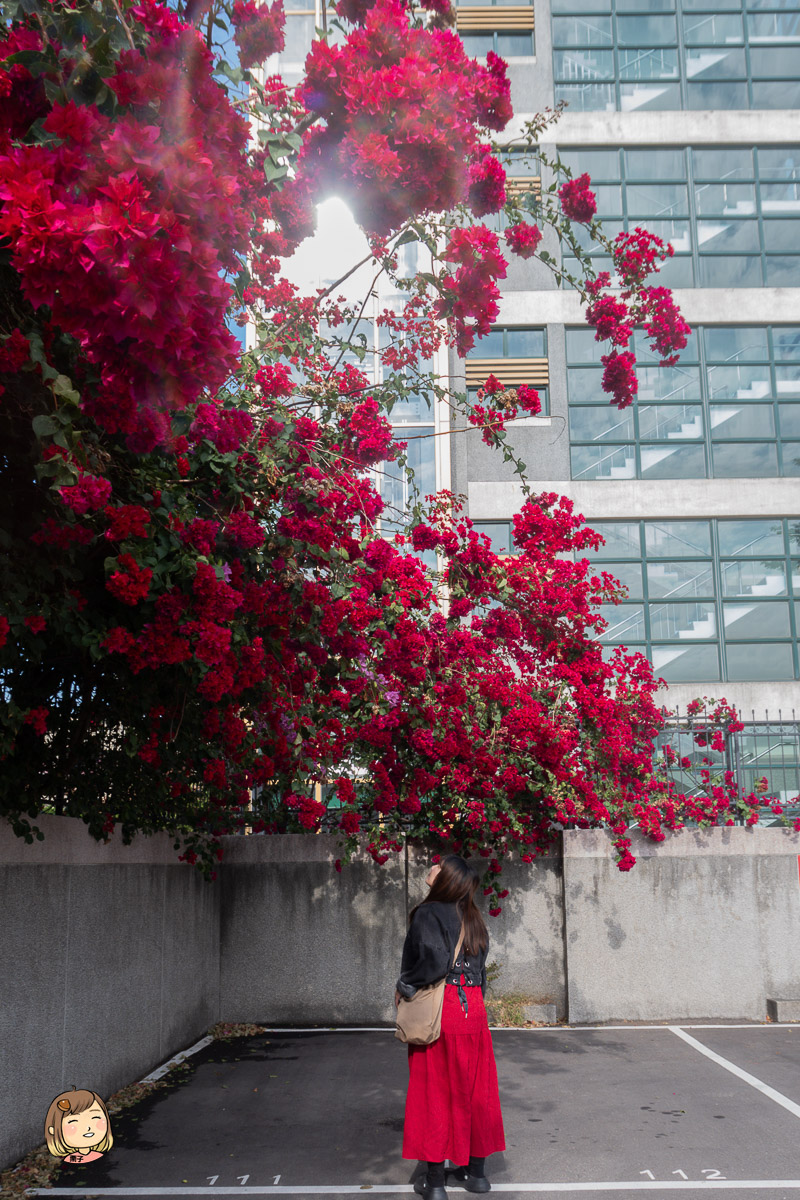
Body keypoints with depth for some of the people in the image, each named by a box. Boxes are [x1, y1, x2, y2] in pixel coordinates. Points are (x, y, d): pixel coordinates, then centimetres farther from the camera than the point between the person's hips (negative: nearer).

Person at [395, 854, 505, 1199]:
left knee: (435, 1092, 3)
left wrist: (405, 987, -9)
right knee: (473, 1088, 13)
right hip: (473, 1010, 6)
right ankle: (475, 1170, 24)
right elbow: (480, 967, 11)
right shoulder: (473, 920, 10)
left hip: (439, 1012, -6)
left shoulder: (427, 914, -12)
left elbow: (436, 961, -23)